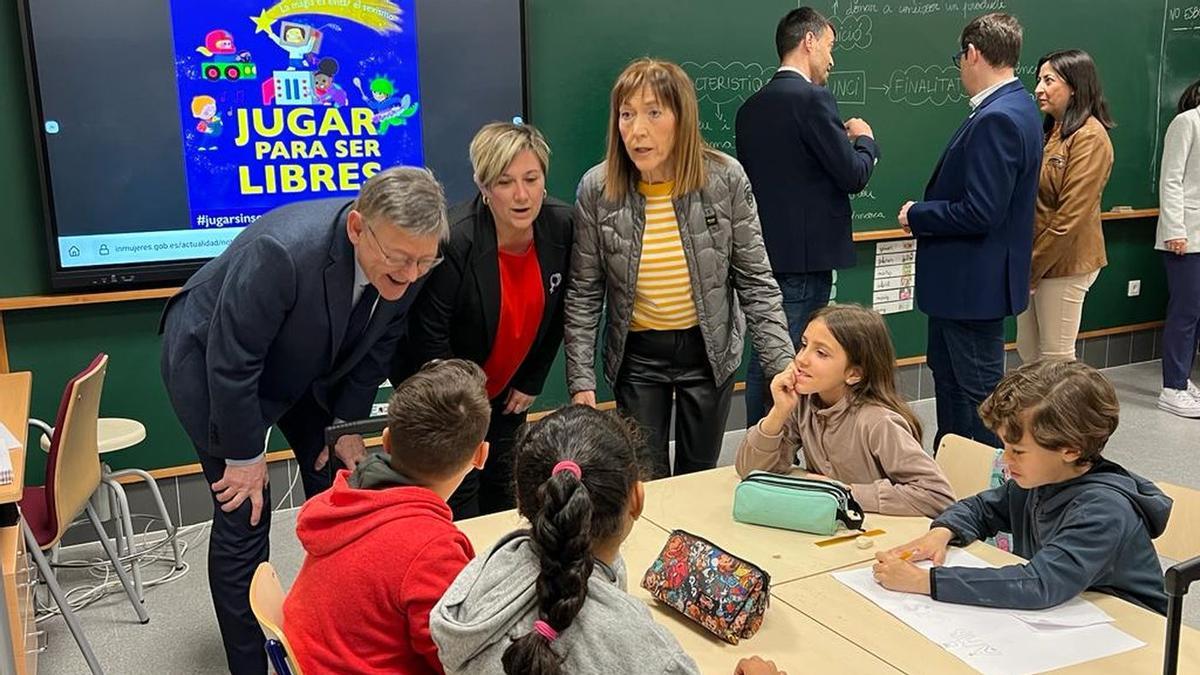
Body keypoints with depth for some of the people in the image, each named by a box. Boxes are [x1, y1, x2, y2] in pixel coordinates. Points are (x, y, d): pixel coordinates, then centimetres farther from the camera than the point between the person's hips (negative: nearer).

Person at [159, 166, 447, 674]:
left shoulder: (405, 263, -22)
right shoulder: (283, 252, -41)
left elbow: (376, 347, -5)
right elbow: (231, 362, -30)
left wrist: (347, 425, 0)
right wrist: (245, 456, -20)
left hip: (301, 363, 6)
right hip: (211, 360, -6)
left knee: (337, 485, 10)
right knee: (244, 513, -8)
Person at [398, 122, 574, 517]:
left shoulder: (561, 226, -14)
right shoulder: (453, 241, -31)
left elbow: (554, 315, 1)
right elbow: (429, 339, -23)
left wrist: (531, 382, 5)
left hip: (504, 392, 5)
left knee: (505, 489, 17)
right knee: (459, 495, 0)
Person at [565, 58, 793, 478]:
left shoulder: (726, 178, -13)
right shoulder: (596, 189, -12)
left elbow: (756, 282, -7)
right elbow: (583, 295, -5)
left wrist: (783, 365, -13)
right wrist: (581, 381, -10)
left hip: (709, 350, 0)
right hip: (637, 354, 0)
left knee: (701, 477, 14)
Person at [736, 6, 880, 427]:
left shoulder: (751, 107, 10)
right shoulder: (813, 99, -14)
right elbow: (854, 176, -14)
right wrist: (864, 140, 6)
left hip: (764, 252, 8)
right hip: (806, 255, -8)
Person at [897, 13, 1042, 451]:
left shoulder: (996, 120, -23)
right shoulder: (1016, 108, 9)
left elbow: (980, 213, -27)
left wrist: (917, 216, -12)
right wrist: (927, 211, 7)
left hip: (974, 283, -11)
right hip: (968, 278, 11)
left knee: (977, 395, 2)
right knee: (949, 377, 22)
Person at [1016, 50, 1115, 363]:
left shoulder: (1089, 137, -13)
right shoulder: (1051, 131, 11)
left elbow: (1070, 217, -18)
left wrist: (1031, 267, -13)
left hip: (1063, 264, -8)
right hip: (1034, 261, 8)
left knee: (1056, 359, 2)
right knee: (1028, 352, 15)